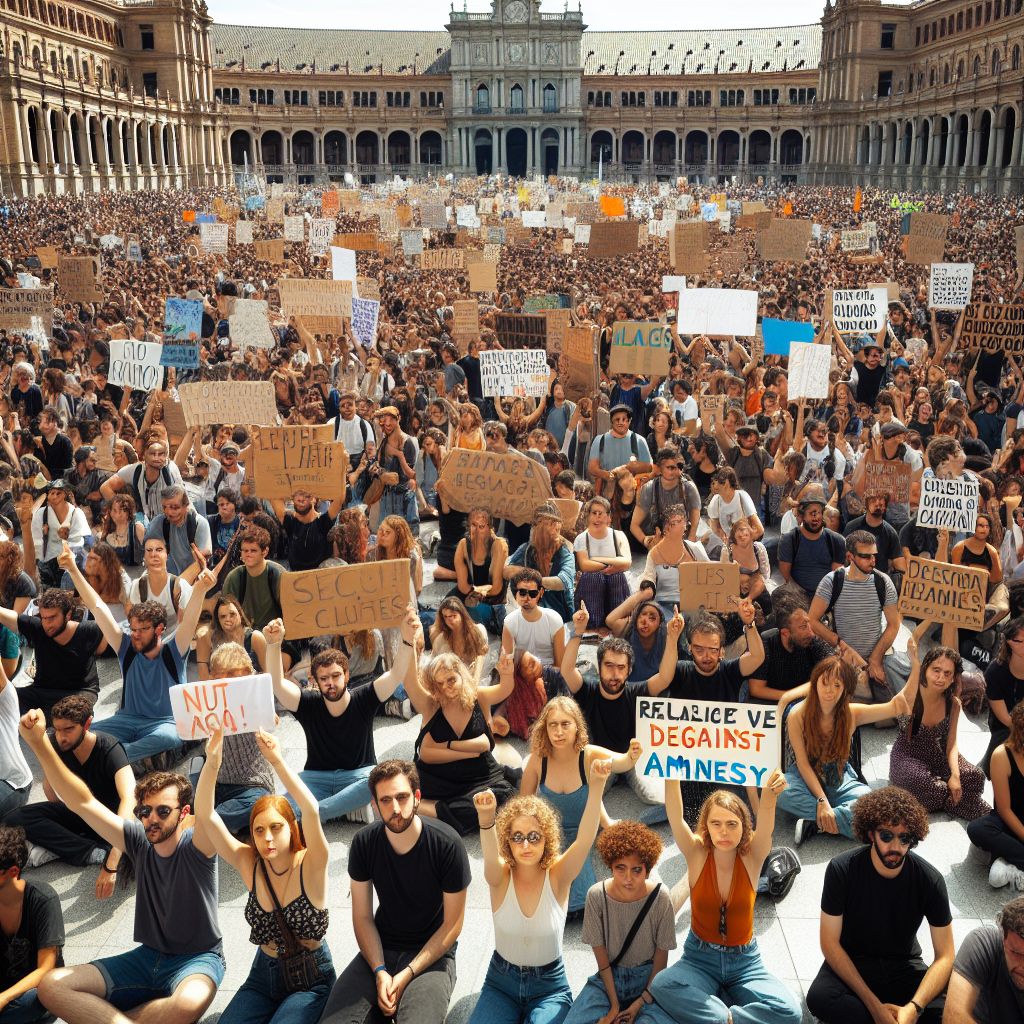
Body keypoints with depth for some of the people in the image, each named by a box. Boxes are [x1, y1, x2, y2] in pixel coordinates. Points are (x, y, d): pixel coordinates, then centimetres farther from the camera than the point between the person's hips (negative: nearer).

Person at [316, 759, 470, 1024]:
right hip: (380, 950, 3)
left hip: (431, 954, -3)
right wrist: (380, 971, -14)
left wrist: (408, 973, -15)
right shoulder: (365, 842, -6)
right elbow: (362, 917, 0)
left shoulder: (447, 844, -16)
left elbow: (452, 924, -9)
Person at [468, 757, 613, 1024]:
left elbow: (586, 838, -31)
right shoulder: (500, 877, -13)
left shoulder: (557, 876, -13)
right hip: (501, 981, 1)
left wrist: (596, 786, -49)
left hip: (550, 985, 0)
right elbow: (491, 856, -37)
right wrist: (485, 819, -61)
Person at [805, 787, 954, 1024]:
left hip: (904, 968, 2)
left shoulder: (930, 879, -14)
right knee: (819, 997, -35)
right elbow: (830, 943, -14)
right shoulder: (842, 869, -17)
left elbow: (944, 956, -12)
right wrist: (873, 1004, -23)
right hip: (851, 964, -2)